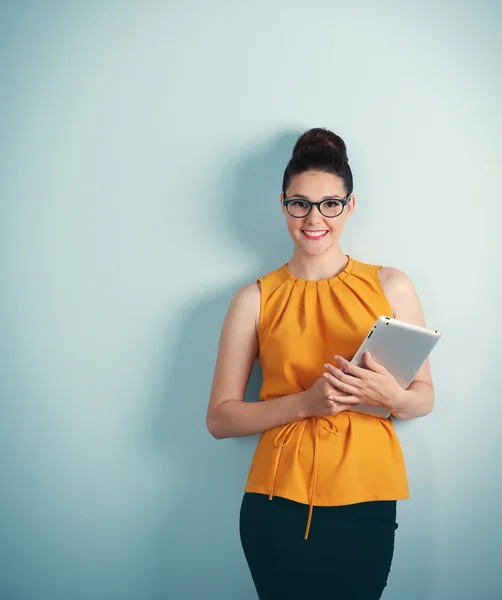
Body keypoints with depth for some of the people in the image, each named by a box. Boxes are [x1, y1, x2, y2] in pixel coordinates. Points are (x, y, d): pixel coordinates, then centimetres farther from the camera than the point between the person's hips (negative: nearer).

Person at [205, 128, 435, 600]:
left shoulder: (390, 287, 4)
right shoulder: (256, 300, 2)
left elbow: (425, 396, 8)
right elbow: (219, 418, -1)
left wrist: (390, 395, -15)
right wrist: (305, 403, -15)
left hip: (366, 506, 1)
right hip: (278, 506, -1)